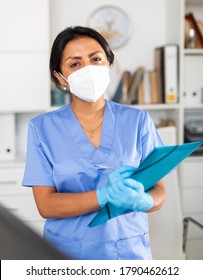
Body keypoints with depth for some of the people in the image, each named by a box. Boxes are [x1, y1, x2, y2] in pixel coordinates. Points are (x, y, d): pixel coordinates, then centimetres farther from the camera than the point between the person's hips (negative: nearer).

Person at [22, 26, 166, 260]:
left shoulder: (137, 120, -4)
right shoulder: (42, 127, -6)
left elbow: (159, 193, -3)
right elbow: (46, 205, -11)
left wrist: (142, 201, -26)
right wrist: (105, 196, -26)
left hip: (129, 249, 1)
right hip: (67, 251, 0)